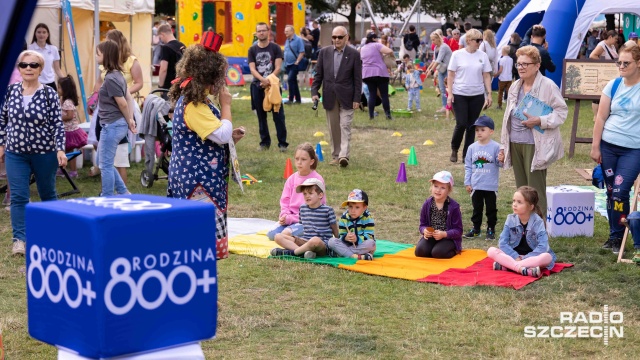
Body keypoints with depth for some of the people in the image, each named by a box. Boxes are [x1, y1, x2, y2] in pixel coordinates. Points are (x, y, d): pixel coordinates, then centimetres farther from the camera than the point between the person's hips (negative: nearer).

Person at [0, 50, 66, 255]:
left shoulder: (49, 94, -9)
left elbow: (57, 124, -9)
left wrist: (60, 149, -18)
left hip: (45, 153, -2)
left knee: (47, 194, 15)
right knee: (18, 197, -6)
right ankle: (19, 239, -4)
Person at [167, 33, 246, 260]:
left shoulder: (196, 101, 14)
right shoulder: (193, 106, -19)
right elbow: (222, 135, -23)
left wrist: (231, 138, 5)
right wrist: (225, 105, -10)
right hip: (199, 183, -11)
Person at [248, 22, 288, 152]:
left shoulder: (275, 48, 1)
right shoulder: (252, 50, 5)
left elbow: (278, 67, -5)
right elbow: (252, 69, -4)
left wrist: (269, 80, -16)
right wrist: (263, 80, -20)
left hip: (273, 85, -2)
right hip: (257, 86, 2)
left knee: (278, 115, -5)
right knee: (261, 116, 7)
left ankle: (282, 143, -2)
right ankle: (265, 142, 15)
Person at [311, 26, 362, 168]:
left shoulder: (354, 54, -4)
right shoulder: (324, 52, 4)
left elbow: (358, 78, -3)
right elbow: (318, 74, 8)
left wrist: (357, 99, -7)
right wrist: (314, 91, -2)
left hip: (346, 97, -3)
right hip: (330, 97, 3)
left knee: (345, 126, -9)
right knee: (333, 128, 9)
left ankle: (344, 155, -14)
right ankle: (336, 155, 16)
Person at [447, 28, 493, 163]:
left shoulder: (483, 56, 3)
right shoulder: (457, 55, -4)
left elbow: (486, 76, 7)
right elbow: (451, 75, -1)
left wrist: (489, 94, 2)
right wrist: (450, 93, -7)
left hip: (477, 95, 3)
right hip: (460, 95, -3)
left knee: (472, 126, 5)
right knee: (461, 124, -8)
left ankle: (467, 155, 15)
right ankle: (454, 149, 16)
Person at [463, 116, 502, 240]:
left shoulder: (496, 147, -8)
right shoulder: (472, 148, 1)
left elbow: (499, 163, -7)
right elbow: (468, 166, 6)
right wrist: (467, 182, 4)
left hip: (491, 186, -3)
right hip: (476, 186, 3)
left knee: (491, 209, 7)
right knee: (476, 209, 13)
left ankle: (491, 230, 18)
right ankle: (476, 229, 24)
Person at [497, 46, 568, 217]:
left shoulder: (548, 86, -8)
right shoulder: (515, 87, 15)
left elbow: (561, 112, -8)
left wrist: (540, 121, -22)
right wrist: (503, 146, 16)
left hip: (535, 145, -7)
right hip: (515, 143, 7)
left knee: (536, 191, -5)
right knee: (521, 189, 13)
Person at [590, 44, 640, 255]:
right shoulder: (613, 86, 3)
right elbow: (601, 118, 6)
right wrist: (595, 146, 3)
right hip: (608, 146, 3)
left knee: (620, 192, -10)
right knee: (611, 191, 7)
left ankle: (617, 237, 4)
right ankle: (614, 235, 19)